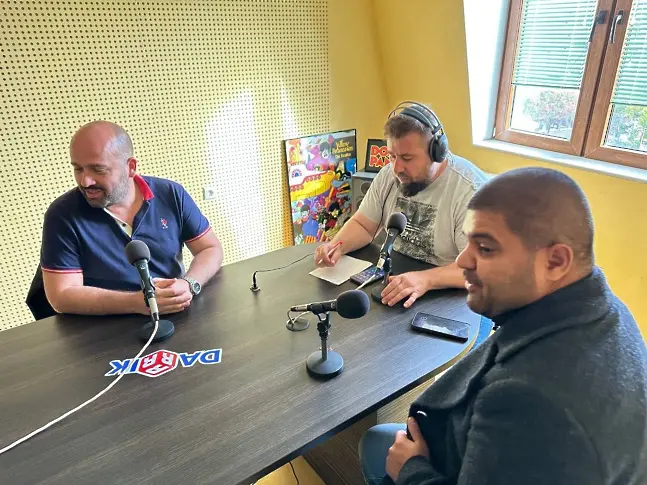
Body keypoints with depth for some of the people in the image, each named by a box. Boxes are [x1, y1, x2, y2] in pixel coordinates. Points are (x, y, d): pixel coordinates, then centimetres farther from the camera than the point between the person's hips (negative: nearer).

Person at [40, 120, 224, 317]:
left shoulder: (170, 194, -2)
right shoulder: (63, 214, -7)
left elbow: (211, 249, 3)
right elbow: (61, 295, -11)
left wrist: (189, 285, -18)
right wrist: (137, 303, -24)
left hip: (178, 319, 2)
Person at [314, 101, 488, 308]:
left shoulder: (471, 191, -21)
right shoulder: (388, 175, -2)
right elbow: (363, 225, 6)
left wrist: (425, 279, -40)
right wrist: (336, 246, -14)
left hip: (444, 297, -4)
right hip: (392, 282, 5)